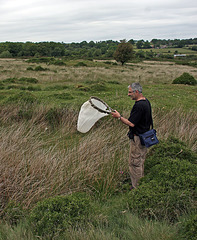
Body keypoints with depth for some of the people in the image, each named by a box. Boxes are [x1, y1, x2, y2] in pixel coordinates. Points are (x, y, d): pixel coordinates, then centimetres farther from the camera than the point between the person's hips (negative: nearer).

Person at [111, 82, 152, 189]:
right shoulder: (146, 101, 7)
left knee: (134, 162, 1)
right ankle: (141, 183, 32)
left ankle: (136, 187, 11)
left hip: (137, 138, -10)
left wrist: (119, 117, -15)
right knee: (140, 161, 20)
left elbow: (131, 123, -25)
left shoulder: (138, 105, -24)